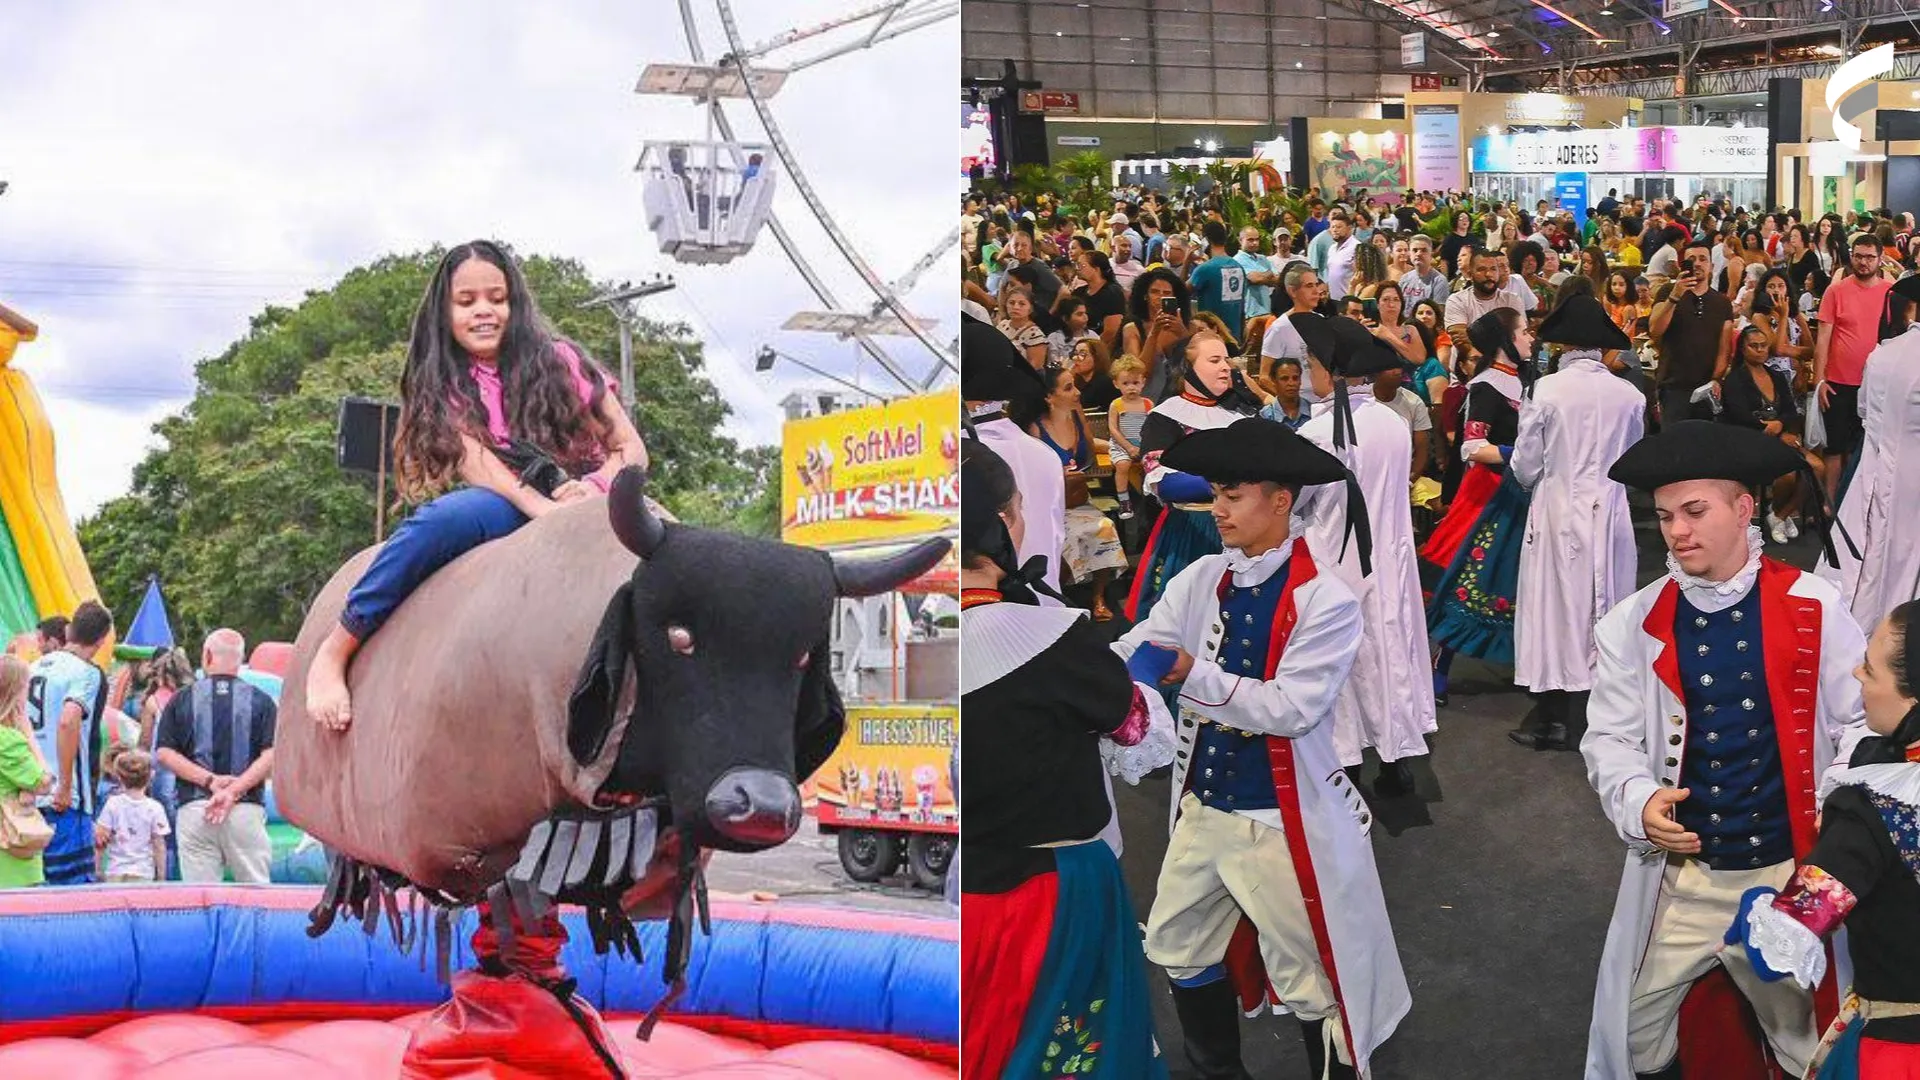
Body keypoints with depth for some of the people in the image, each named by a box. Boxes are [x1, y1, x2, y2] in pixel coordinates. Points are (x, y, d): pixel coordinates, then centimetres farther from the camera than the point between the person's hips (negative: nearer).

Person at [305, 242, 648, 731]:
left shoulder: (559, 361, 9)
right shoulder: (442, 383, 11)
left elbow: (631, 450, 5)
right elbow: (472, 459, -7)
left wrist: (596, 486, -17)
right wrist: (539, 506, -24)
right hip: (504, 508, 0)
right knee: (438, 522, -33)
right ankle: (334, 652, -24)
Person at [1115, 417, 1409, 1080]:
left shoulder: (1325, 601, -17)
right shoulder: (1201, 581, -1)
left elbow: (1292, 707, -26)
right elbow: (1129, 655, -9)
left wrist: (1193, 675, -33)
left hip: (1283, 820, -6)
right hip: (1203, 807, 7)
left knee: (1311, 979, 7)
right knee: (1180, 950, 21)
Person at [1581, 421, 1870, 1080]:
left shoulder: (1815, 610, -4)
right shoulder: (1632, 626, -2)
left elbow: (1862, 722, -1)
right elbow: (1609, 738, 1)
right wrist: (1639, 801, -18)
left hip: (1796, 873, -1)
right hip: (1678, 876, 1)